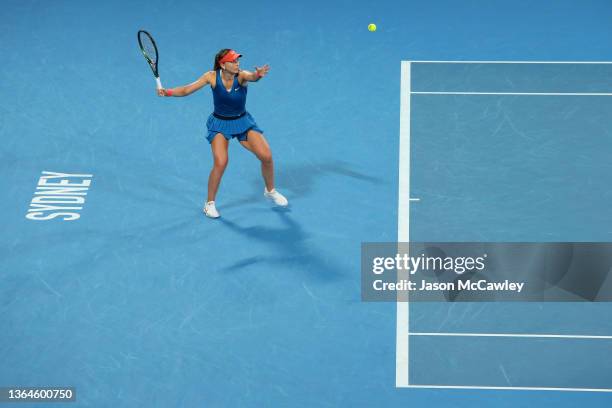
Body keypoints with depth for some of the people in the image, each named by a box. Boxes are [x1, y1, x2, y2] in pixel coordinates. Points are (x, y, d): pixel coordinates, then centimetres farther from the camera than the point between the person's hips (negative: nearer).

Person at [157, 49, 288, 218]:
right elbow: (186, 90, -18)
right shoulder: (212, 77, -18)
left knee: (266, 156, -6)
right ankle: (209, 204, 1)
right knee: (220, 163, -19)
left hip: (242, 121, 1)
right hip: (220, 123, -1)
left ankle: (270, 191, 23)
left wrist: (258, 74, -70)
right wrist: (167, 92, -35)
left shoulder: (241, 75, -21)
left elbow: (252, 77, -46)